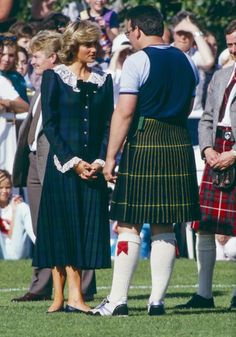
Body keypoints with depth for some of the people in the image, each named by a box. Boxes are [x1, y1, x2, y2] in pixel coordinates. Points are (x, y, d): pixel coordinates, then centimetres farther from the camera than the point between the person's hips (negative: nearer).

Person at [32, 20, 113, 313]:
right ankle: (61, 296, -2)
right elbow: (49, 125, -5)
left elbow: (108, 125, 9)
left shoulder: (103, 81, 11)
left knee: (88, 229, -1)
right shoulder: (54, 77, 0)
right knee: (62, 226, -4)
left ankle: (73, 297, -1)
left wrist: (99, 161, -6)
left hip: (93, 166, 4)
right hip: (62, 164, -4)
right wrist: (72, 162, -12)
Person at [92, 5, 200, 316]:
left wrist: (110, 157, -13)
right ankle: (157, 300, 6)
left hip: (143, 143, -6)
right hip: (179, 144, 6)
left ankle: (118, 300, -4)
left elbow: (124, 112, -14)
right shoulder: (186, 62, 11)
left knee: (129, 224, -2)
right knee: (164, 227, 8)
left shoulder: (137, 61, -9)